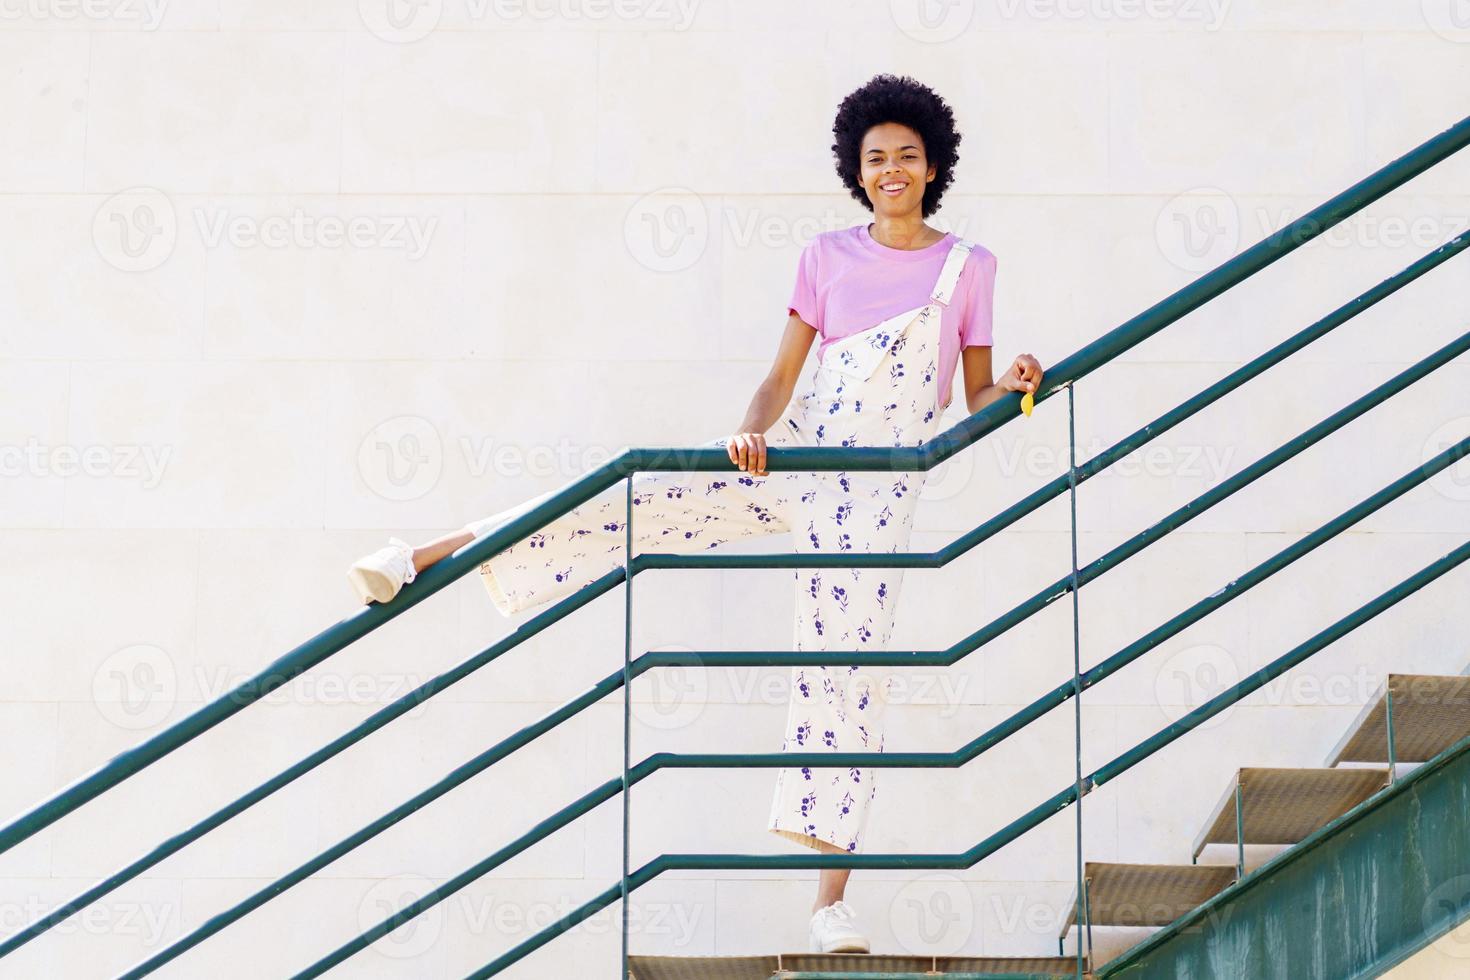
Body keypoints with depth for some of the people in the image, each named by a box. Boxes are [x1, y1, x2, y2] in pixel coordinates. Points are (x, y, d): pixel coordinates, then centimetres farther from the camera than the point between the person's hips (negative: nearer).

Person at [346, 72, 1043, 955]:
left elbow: (977, 401, 8)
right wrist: (752, 430, -13)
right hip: (794, 449, 1)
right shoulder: (830, 256, 7)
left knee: (851, 669, -5)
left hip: (878, 489, -1)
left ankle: (832, 898, -2)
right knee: (637, 502, -13)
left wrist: (1014, 387, -13)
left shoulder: (969, 266, 5)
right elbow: (783, 373, 6)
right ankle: (420, 559, -9)